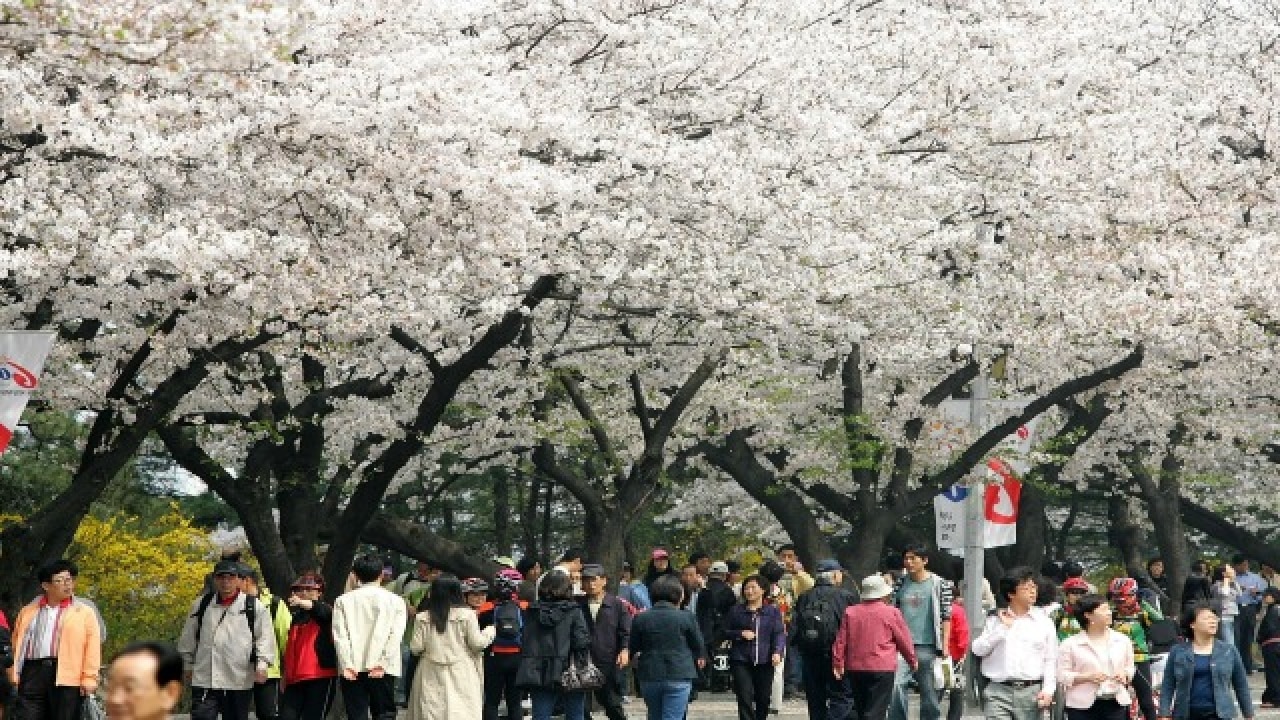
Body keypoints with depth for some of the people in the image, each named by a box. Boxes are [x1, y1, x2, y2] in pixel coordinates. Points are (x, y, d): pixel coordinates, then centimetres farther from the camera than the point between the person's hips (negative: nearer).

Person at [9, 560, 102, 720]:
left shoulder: (84, 613, 9)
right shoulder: (28, 612, 19)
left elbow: (92, 647, 0)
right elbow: (17, 644, 17)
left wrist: (89, 678, -10)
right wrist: (13, 674, 7)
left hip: (67, 677, -2)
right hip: (33, 672, 2)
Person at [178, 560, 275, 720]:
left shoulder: (254, 606, 3)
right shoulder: (200, 605, 11)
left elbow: (265, 636, 0)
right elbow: (188, 639, 20)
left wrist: (262, 664, -11)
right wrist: (189, 664, 20)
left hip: (239, 681, -1)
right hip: (203, 681, 1)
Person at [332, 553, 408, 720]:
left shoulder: (343, 601, 7)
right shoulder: (394, 601, 5)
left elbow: (339, 635, -3)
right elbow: (395, 635, -5)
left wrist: (347, 665, -7)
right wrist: (382, 664, -8)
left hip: (352, 670, 1)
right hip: (382, 670, 0)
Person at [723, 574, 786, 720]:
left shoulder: (773, 611, 5)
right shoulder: (736, 611, 7)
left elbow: (779, 634, -2)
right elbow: (726, 632, 12)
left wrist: (777, 652, -19)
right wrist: (740, 634, -8)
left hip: (764, 660, 1)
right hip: (741, 660, 0)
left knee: (764, 698, 10)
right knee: (745, 697, -11)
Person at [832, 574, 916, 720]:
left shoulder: (850, 612, 7)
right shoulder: (891, 612, -5)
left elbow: (841, 641, 5)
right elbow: (904, 640, 2)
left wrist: (838, 663, 10)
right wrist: (912, 660, 17)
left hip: (855, 668, 4)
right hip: (882, 669, -4)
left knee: (858, 708, 15)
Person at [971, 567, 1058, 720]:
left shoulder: (1043, 621, 7)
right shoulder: (995, 619, 8)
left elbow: (1050, 660, 7)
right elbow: (978, 649, -1)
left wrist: (1048, 690, -3)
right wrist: (1003, 627, -6)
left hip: (1031, 691, 1)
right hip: (998, 690, -1)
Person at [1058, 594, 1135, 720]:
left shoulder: (1122, 641, 8)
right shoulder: (1070, 645, -3)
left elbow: (1130, 668, 19)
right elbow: (1062, 675, -6)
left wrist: (1125, 675, -3)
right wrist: (1087, 677, -18)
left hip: (1116, 704, 3)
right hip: (1083, 706, -3)